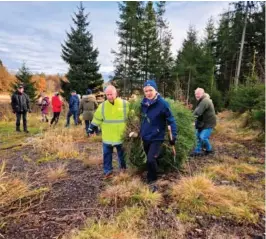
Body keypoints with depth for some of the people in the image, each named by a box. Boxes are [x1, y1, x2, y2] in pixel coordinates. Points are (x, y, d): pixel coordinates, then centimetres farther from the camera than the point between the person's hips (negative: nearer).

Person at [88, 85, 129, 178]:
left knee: (122, 154, 16)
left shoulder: (125, 104, -8)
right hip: (107, 137, 2)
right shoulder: (102, 106, -1)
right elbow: (96, 119, 7)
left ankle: (123, 168, 37)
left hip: (121, 136, -1)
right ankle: (108, 170, 25)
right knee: (107, 154, 9)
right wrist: (91, 130, 10)